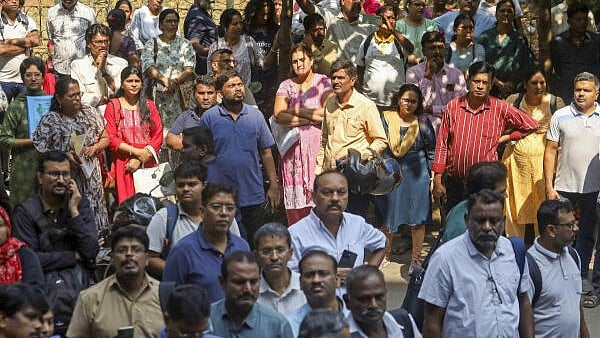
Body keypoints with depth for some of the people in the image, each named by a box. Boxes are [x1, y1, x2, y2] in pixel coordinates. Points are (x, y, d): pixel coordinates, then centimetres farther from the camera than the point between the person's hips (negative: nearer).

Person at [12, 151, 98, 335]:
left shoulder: (81, 204, 9)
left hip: (79, 280, 3)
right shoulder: (26, 211, -1)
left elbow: (91, 251, -1)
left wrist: (74, 211, -7)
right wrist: (74, 256, -4)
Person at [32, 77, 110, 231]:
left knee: (94, 213, 2)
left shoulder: (90, 113, 5)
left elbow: (105, 138, 12)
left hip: (91, 176, 3)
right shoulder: (49, 120, -4)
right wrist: (65, 155, -17)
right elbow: (40, 149, -5)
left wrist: (94, 148, -7)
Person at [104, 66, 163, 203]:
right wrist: (137, 152, -11)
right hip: (123, 164, -2)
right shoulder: (113, 106, 6)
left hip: (148, 163, 2)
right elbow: (110, 138, -3)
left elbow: (158, 136, 6)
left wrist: (139, 159, -6)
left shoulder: (149, 105, 13)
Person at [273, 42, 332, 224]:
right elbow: (279, 116, -4)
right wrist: (312, 118, -8)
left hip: (318, 146, -2)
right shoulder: (286, 86, 12)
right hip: (294, 147, 2)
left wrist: (296, 110, -3)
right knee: (296, 204, -3)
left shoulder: (323, 82, 6)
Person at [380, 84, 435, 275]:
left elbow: (432, 151, 6)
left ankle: (416, 258, 15)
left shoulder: (423, 123, 1)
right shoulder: (387, 119, 2)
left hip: (416, 174, -1)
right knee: (387, 216, 7)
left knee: (418, 219, 3)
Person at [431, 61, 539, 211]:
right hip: (454, 183, 2)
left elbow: (531, 125, 8)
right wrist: (437, 181, 3)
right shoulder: (453, 106, 3)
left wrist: (505, 138, 3)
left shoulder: (500, 109, -1)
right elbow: (442, 145, 5)